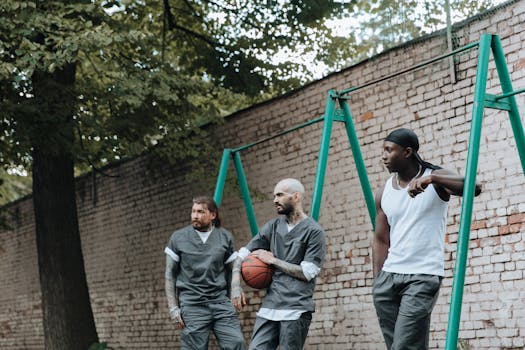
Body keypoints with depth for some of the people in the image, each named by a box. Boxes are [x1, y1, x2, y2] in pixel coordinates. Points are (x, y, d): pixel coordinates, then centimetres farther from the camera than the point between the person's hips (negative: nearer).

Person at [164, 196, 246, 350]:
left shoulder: (226, 237, 8)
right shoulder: (178, 238, 4)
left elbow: (231, 272, 14)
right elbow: (170, 276, 6)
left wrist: (234, 299, 5)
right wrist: (173, 308, 0)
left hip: (220, 301, 2)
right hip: (192, 305, -1)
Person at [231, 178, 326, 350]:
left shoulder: (314, 231, -3)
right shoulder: (273, 227, 13)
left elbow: (307, 272, -10)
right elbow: (242, 254, 15)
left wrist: (273, 260, -5)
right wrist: (236, 285, 0)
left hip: (296, 310, -5)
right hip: (269, 307, 5)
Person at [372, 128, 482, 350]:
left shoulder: (435, 179, -3)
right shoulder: (384, 193, 10)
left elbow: (474, 187, -21)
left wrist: (431, 178, -32)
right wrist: (377, 281, 9)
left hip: (423, 276, -5)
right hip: (389, 276, 5)